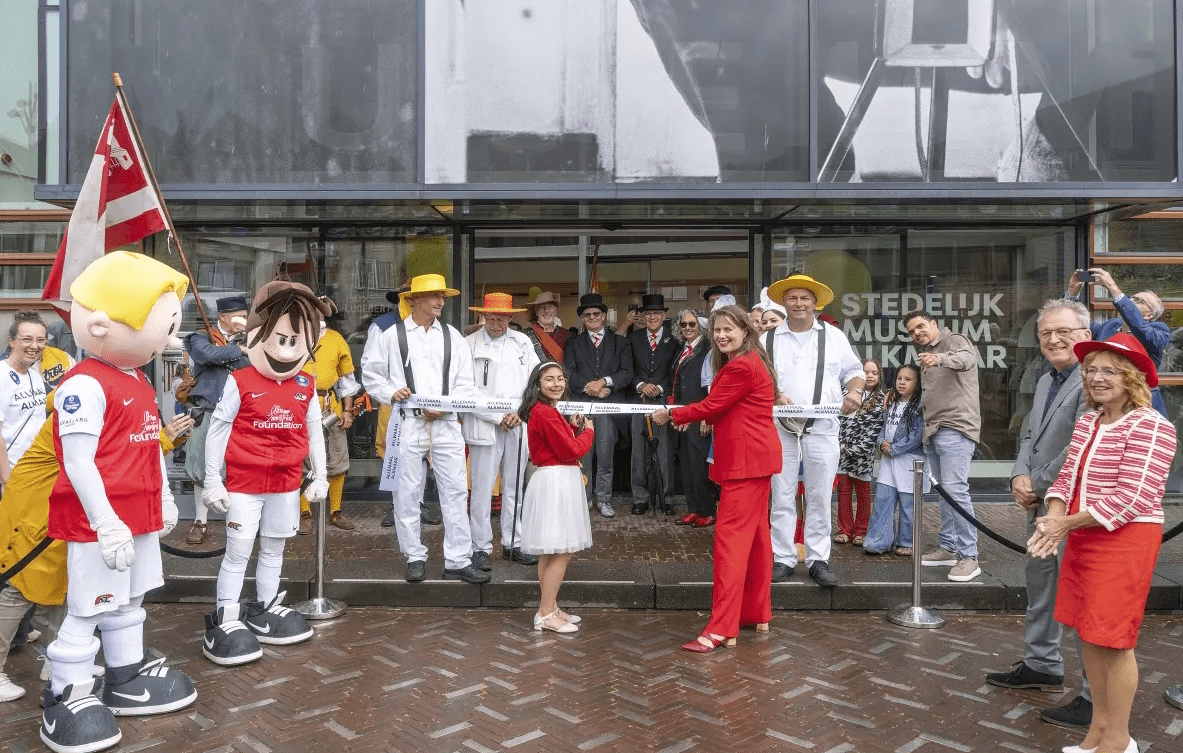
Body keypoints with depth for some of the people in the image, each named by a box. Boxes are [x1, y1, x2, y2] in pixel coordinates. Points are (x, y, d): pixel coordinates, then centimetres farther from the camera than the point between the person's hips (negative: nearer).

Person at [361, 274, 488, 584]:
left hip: (446, 423, 2)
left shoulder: (452, 336, 9)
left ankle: (458, 561, 9)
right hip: (407, 423, -1)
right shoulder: (391, 336, 4)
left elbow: (465, 382, 7)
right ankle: (415, 558, 20)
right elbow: (370, 373, 11)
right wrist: (390, 393, -7)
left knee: (456, 492, 1)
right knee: (407, 494, 5)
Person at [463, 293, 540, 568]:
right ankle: (481, 548, 8)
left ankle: (513, 544, 20)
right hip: (484, 426, -4)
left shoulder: (522, 342, 10)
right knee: (482, 490, -2)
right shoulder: (470, 345, -2)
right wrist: (498, 417, -10)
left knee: (514, 488, 10)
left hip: (519, 425, 4)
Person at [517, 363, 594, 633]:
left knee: (551, 553, 16)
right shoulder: (545, 413, -17)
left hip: (557, 482, 11)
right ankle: (546, 615, 1)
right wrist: (588, 431, -1)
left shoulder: (548, 411, 14)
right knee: (562, 552, -6)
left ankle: (550, 608, 25)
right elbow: (570, 451, -16)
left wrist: (573, 426, 6)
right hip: (554, 483, -11)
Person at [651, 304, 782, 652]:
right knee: (755, 535, 16)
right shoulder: (750, 362, 18)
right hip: (756, 457, 11)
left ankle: (721, 630, -11)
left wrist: (671, 414, -3)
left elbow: (711, 406, -14)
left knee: (730, 538, -12)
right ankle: (757, 614, 27)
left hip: (746, 461, -11)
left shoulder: (741, 367, -16)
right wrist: (692, 417, 11)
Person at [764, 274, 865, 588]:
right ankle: (783, 559, 11)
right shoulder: (769, 339, 9)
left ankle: (818, 560, 11)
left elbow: (854, 370, 14)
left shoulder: (834, 336, 11)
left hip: (822, 430, 0)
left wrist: (854, 391, -7)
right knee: (782, 498, 2)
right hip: (780, 429, 0)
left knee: (820, 498, 3)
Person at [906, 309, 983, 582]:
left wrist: (940, 358, -47)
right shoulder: (924, 354, 23)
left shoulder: (955, 341, -3)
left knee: (955, 490, -16)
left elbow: (966, 358, -28)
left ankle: (969, 556, -12)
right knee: (944, 491, 14)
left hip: (955, 428, -9)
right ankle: (948, 548, 21)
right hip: (932, 432, 9)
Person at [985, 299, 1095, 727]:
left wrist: (1038, 487, -14)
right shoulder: (1046, 381, 14)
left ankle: (1098, 697, 11)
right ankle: (1042, 666, 39)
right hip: (1041, 506, 10)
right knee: (1039, 584, 22)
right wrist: (1020, 476, -3)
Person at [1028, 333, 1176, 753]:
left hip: (1125, 542, -7)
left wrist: (1066, 525, -19)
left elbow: (1132, 499, -21)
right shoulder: (1087, 421, 8)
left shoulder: (1150, 427, -16)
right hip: (1082, 537, 7)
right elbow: (1067, 477, 8)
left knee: (1113, 641, 1)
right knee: (1089, 635, 14)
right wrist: (1054, 518, -12)